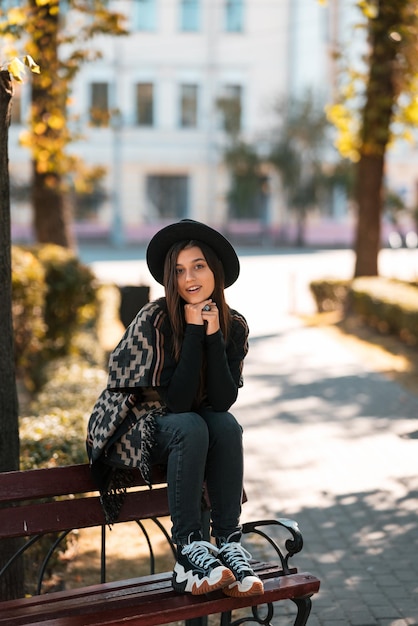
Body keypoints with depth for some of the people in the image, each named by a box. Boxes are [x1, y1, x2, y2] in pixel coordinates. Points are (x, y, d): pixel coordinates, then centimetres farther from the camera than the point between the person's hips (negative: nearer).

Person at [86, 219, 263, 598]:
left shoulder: (234, 326, -7)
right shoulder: (154, 320, -20)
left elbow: (223, 401, -17)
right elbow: (176, 401, -25)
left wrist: (214, 336, -24)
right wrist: (193, 333, -28)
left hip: (200, 428, 4)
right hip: (135, 427, -4)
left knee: (227, 425, -28)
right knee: (191, 428, -34)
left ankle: (229, 545, -27)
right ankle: (189, 552, -33)